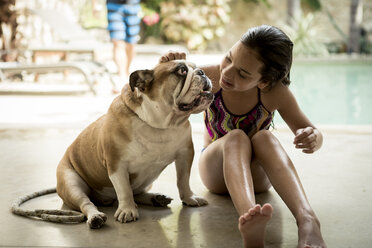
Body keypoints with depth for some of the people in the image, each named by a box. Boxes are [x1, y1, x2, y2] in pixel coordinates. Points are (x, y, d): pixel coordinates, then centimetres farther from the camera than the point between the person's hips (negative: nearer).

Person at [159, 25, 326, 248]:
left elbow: (312, 132, -12)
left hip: (257, 174, 0)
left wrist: (313, 139, -37)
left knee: (264, 137, -33)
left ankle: (306, 218, -53)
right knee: (235, 137, -34)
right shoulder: (211, 78, -19)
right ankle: (250, 226, -61)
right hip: (215, 171, 0)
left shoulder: (275, 94, -21)